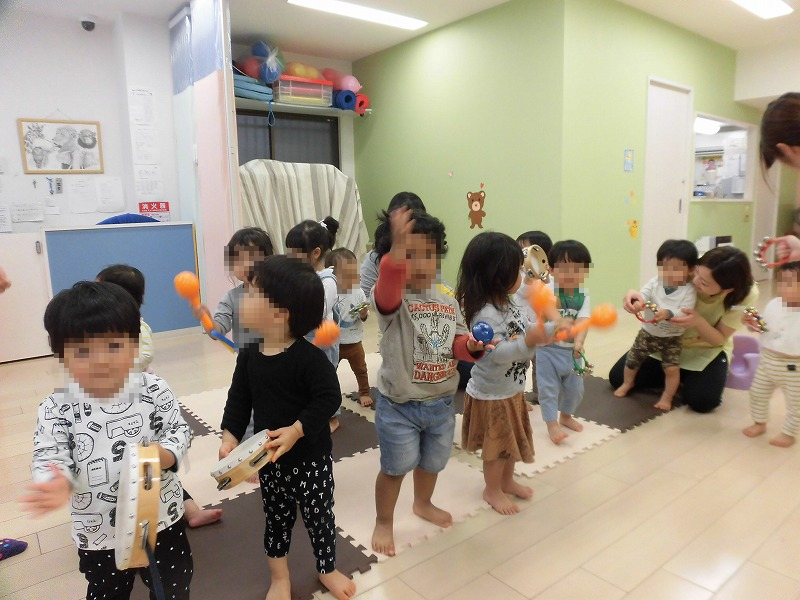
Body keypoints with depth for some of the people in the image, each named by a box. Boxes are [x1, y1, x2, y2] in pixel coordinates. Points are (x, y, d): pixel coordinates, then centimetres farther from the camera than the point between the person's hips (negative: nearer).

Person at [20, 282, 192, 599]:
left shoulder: (154, 390, -14)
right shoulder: (57, 409, -15)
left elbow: (179, 430, -6)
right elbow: (49, 458, -18)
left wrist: (164, 454, -27)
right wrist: (57, 484, -40)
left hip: (162, 519, 0)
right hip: (99, 531, 0)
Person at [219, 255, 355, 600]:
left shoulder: (309, 357, -23)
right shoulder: (248, 356, -4)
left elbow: (328, 399, -25)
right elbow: (238, 400, 1)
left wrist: (296, 431, -32)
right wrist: (230, 437, -12)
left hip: (311, 458, -5)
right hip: (269, 458, 5)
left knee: (318, 516, 15)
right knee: (276, 518, 22)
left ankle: (327, 570, 42)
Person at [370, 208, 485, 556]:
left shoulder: (448, 302, 2)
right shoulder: (392, 299, -18)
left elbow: (457, 344, 6)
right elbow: (387, 287, -42)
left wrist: (471, 346, -17)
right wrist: (398, 246, -57)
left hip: (441, 403, 6)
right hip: (399, 405, -6)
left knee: (433, 461, 25)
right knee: (395, 467, 10)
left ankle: (423, 504, 55)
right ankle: (384, 522, 37)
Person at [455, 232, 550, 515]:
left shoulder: (509, 301, -1)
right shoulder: (485, 314, -31)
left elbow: (525, 329, 7)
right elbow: (496, 352, -36)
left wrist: (541, 329, -11)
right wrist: (528, 341, -43)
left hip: (512, 387, 9)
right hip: (492, 393, -9)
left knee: (512, 439, 25)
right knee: (497, 443, 11)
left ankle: (507, 480, 46)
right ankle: (492, 490, 34)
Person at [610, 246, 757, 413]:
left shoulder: (746, 295, -27)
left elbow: (719, 339, -18)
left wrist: (699, 321, -40)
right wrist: (636, 296, -39)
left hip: (706, 350, -2)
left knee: (702, 401, -27)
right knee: (618, 378, -8)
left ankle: (687, 378, 9)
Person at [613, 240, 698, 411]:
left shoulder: (689, 291, -19)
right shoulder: (654, 282, -10)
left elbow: (685, 312, -29)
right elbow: (642, 294, -22)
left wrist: (668, 313, -49)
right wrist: (637, 302, -47)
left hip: (672, 338, -3)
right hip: (647, 333, 3)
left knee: (672, 369, -6)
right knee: (632, 360, 12)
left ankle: (666, 397, 17)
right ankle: (627, 383, 39)